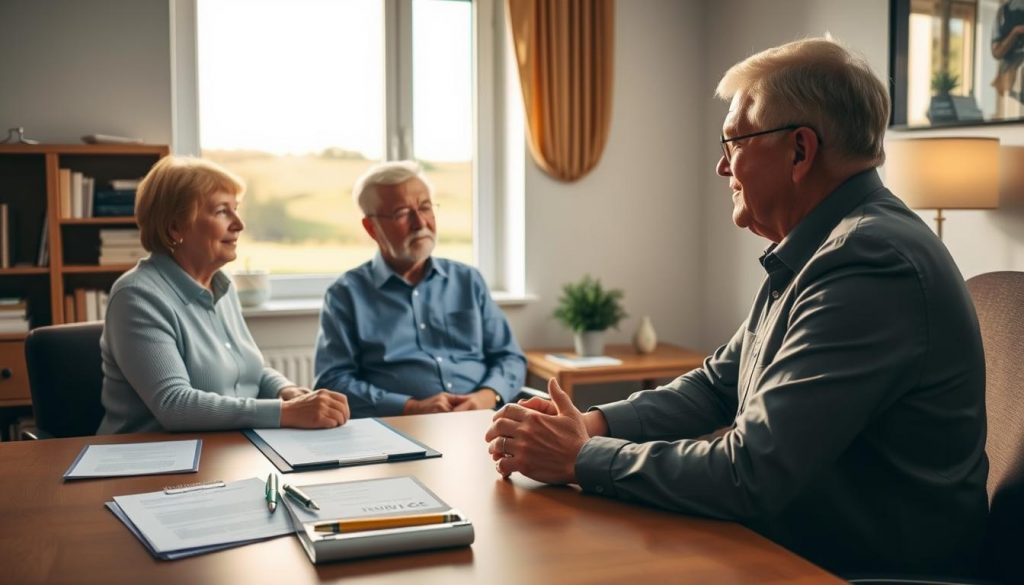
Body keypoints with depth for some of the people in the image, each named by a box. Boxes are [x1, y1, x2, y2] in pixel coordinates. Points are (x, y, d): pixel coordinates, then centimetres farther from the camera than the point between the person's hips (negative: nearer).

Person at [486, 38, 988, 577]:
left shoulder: (870, 263, -23)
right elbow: (716, 387, 12)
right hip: (788, 547, 8)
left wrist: (580, 459, -15)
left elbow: (752, 476, -25)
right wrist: (592, 424, -3)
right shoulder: (812, 254, 9)